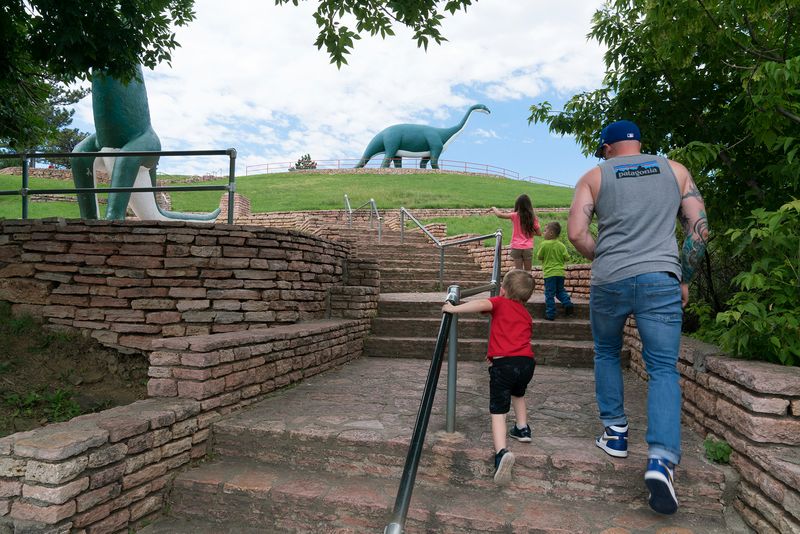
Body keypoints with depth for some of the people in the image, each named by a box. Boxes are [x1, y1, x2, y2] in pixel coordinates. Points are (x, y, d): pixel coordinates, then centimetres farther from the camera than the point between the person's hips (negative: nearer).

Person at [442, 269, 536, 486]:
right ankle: (522, 428, 43)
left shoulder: (501, 303, 9)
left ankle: (501, 452, -24)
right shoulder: (526, 315, 26)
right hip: (527, 361, 6)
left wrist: (454, 309, -12)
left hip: (503, 363, -5)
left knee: (498, 410, -6)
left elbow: (482, 304, -13)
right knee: (518, 393, 37)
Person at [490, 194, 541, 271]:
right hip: (528, 248, 1)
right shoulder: (533, 217, -1)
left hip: (516, 248, -1)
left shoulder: (515, 215, -6)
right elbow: (539, 233, 2)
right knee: (527, 272, 11)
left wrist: (494, 208, 10)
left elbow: (499, 215, -9)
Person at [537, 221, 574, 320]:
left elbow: (539, 257, -4)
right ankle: (568, 304, 5)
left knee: (549, 294, 2)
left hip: (549, 273, -5)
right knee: (560, 290, 24)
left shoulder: (543, 244, -11)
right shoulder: (561, 245, 2)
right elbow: (565, 258, 2)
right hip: (560, 272, 5)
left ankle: (550, 314, 5)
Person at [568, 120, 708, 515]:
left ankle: (615, 433, 24)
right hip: (661, 279, 1)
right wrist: (684, 279, 16)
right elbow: (700, 227, 8)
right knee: (663, 369, 2)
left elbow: (576, 233, -4)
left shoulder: (594, 177, 8)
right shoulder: (675, 170, 13)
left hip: (609, 281, 0)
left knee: (606, 354, 21)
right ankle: (662, 459, -15)